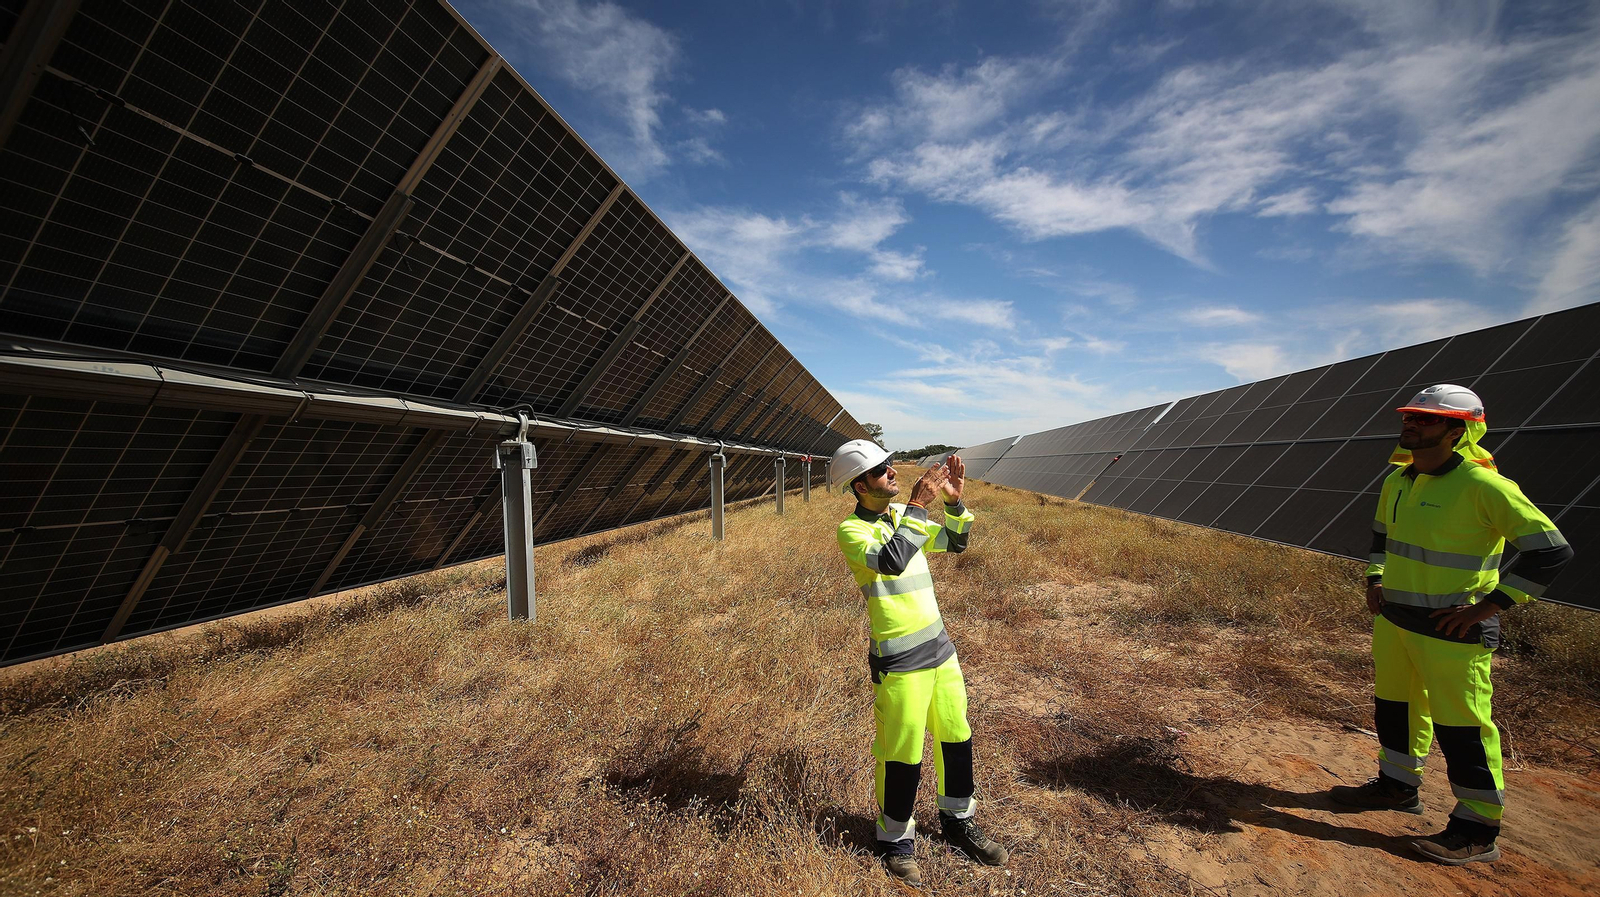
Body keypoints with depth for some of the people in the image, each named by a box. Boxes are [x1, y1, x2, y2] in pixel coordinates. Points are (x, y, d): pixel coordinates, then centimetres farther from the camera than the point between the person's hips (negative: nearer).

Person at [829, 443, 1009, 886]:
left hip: (940, 647, 7)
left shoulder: (904, 516, 7)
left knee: (957, 737, 20)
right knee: (901, 755, 7)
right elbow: (890, 561, -33)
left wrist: (953, 501, -2)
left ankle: (957, 821, 43)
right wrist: (917, 507, -27)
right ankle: (896, 839, 32)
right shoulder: (851, 531, -15)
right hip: (898, 662, -7)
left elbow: (956, 543, 13)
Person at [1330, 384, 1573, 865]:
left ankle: (1477, 831, 21)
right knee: (1395, 706, 20)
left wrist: (1489, 604, -19)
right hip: (1394, 620, 8)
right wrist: (1376, 579, 12)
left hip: (1452, 631, -7)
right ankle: (1399, 786, 40)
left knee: (1461, 726, 4)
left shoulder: (1483, 485, -17)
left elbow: (1551, 550, -17)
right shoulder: (1397, 480, 6)